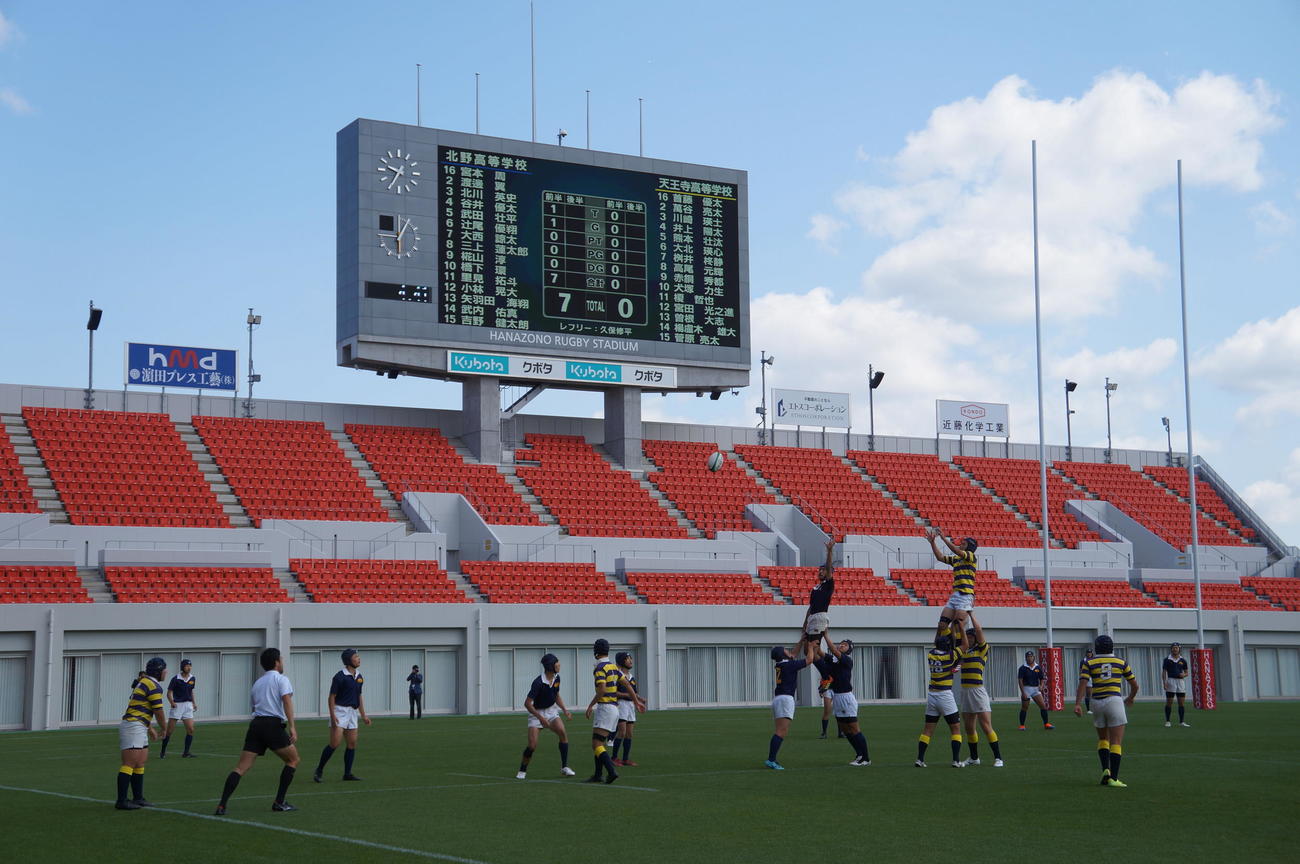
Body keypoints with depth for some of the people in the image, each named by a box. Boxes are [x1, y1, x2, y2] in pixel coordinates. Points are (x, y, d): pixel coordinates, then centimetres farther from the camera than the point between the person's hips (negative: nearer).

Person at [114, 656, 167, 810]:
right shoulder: (154, 686, -11)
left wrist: (150, 728, 33)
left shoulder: (144, 682, 20)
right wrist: (164, 728, 8)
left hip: (138, 728, 10)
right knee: (130, 764, -12)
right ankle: (121, 801, -14)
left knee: (141, 763, 14)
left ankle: (138, 798, 19)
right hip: (133, 726, -10)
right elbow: (158, 712, -8)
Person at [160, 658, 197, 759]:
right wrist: (171, 702, -25)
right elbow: (169, 692, -9)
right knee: (169, 730, -2)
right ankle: (162, 751, 13)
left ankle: (186, 753, 3)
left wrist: (194, 703, 14)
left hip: (188, 705, 5)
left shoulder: (192, 678, 8)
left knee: (190, 729, -5)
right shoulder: (176, 678, -9)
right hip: (177, 705, -5)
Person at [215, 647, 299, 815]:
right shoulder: (281, 679, 4)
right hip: (274, 724, -6)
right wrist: (292, 726, -17)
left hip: (255, 724, 6)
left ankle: (222, 806, -13)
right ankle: (279, 802, 8)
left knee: (241, 767, 0)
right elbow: (287, 701, -10)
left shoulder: (257, 683, 25)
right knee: (293, 760, 12)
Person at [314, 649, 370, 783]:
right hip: (339, 711, -7)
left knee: (352, 743, 2)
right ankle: (319, 770, 2)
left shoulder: (359, 676, 11)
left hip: (352, 712, 7)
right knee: (335, 743, -12)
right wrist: (332, 715, -18)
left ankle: (347, 773, 9)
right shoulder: (340, 676, -11)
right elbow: (332, 696, -11)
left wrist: (363, 716, 17)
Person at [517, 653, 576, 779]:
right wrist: (540, 718, -28)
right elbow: (527, 703, -23)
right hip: (537, 713, -5)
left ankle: (565, 767, -12)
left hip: (551, 711, 5)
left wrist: (565, 710, 4)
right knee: (532, 745, -15)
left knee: (563, 732, -19)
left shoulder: (556, 678, -3)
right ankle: (522, 771, 8)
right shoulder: (538, 682, -25)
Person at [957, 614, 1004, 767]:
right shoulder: (964, 651, 15)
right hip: (965, 691, 7)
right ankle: (974, 758, 22)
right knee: (968, 728, 11)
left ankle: (998, 758, -6)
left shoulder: (982, 649, -1)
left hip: (978, 691, -7)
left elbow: (979, 630, -11)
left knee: (986, 727, -9)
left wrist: (971, 614, -5)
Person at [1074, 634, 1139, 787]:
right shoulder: (1121, 662, 9)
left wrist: (1078, 704, -12)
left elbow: (1082, 683, -7)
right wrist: (1130, 698, 35)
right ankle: (1113, 778, -12)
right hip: (1114, 700, -2)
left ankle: (1105, 769, 3)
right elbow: (1134, 685, 16)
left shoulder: (1089, 662, 7)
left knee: (1103, 739, 21)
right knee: (1116, 742, -3)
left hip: (1097, 703, 2)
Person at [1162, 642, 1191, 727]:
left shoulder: (1183, 660, 9)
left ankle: (1182, 722, 7)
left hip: (1181, 681, 3)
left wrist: (1184, 675, -8)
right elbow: (1164, 672, 1)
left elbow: (1186, 672, 15)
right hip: (1171, 681, -3)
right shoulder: (1167, 660, 2)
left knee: (1181, 702, 2)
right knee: (1169, 702, -2)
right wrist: (1165, 682, -11)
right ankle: (1167, 721, 4)